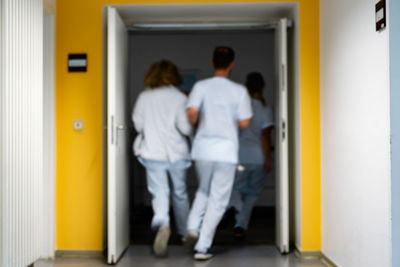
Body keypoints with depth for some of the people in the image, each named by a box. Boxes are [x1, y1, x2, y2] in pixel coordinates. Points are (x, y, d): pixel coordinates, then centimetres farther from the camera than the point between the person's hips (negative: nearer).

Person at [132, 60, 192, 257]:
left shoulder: (144, 97, 1)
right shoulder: (179, 98, -6)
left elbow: (138, 124, 3)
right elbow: (185, 127, -12)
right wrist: (190, 131, 10)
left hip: (152, 153, 0)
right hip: (176, 153, 0)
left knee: (159, 194, 1)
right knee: (180, 194, 16)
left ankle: (162, 223, -29)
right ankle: (185, 233, 30)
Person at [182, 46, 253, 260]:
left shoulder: (201, 86, -1)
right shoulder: (239, 91, -1)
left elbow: (192, 112, -14)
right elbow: (244, 122, -3)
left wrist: (196, 124, 7)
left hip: (203, 148, 2)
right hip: (227, 151, -2)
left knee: (203, 191, 25)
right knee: (218, 200, 5)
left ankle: (193, 228, 5)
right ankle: (202, 247, 4)